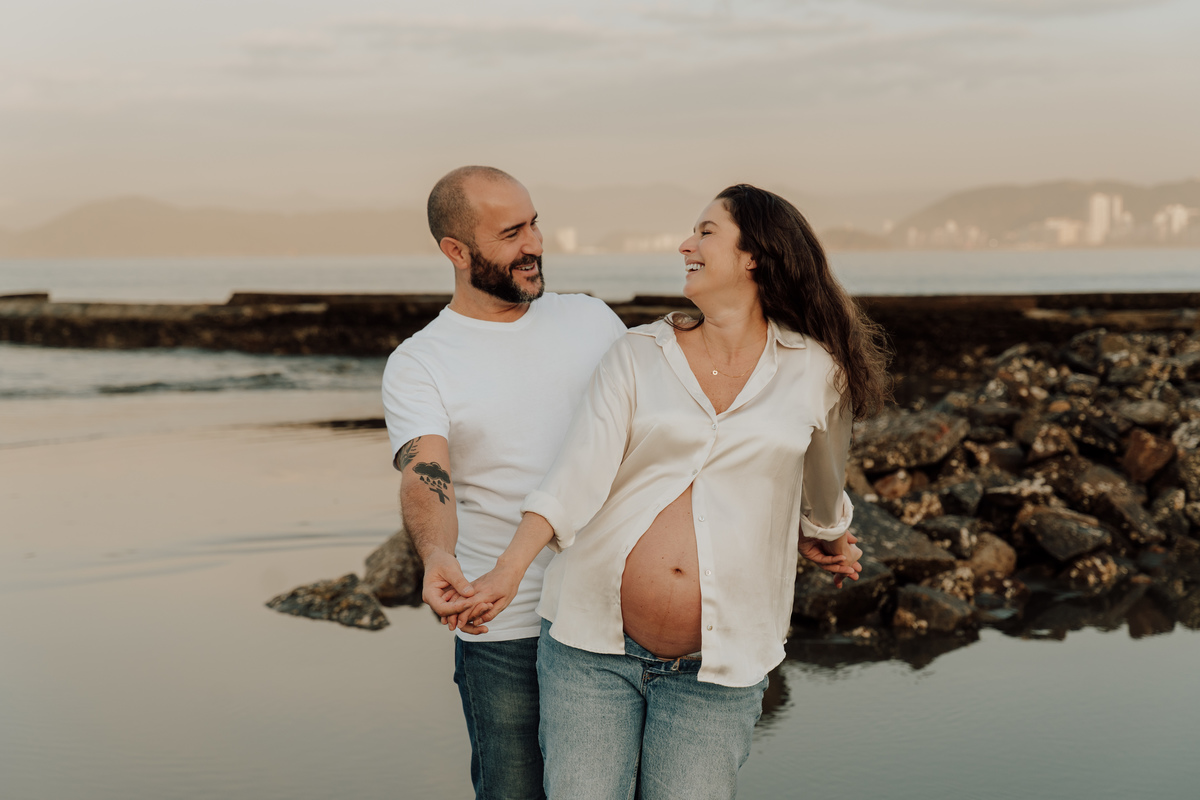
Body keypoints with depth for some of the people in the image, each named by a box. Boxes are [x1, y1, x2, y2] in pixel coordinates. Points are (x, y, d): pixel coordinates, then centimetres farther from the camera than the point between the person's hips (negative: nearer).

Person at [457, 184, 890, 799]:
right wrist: (509, 570, -22)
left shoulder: (815, 372, 3)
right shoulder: (637, 355, 4)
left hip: (716, 669, 0)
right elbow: (579, 470, -9)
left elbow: (821, 491, 23)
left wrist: (827, 544, 40)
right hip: (593, 648, 1)